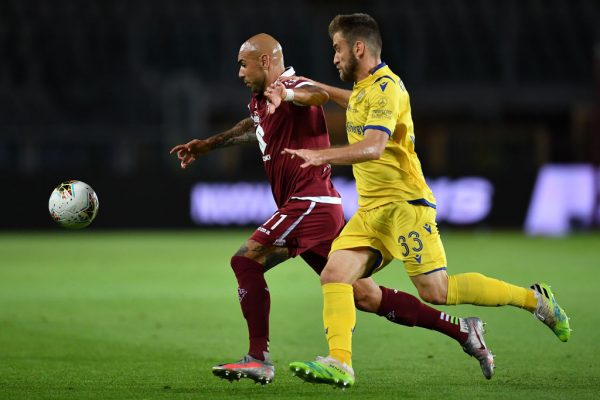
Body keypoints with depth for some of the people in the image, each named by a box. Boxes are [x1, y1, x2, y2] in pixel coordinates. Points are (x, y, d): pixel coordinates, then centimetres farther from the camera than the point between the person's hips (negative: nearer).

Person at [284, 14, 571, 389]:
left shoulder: (385, 87, -14)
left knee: (435, 290, -12)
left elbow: (373, 147, -29)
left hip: (404, 204, -9)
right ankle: (340, 363, -14)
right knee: (334, 275, -8)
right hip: (371, 210, 9)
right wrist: (316, 88, 39)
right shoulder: (365, 88, 15)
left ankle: (533, 298, 1)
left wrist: (320, 155, -37)